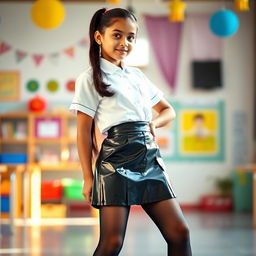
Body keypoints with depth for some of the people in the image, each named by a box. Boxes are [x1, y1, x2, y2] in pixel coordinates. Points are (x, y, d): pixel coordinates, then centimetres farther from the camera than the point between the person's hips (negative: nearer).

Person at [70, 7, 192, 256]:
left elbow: (168, 110, 27)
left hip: (150, 158, 6)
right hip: (116, 160, -6)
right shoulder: (90, 78, 1)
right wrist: (88, 176, -6)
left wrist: (154, 122, 4)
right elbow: (84, 131, -1)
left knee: (179, 232, -2)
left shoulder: (137, 75, 18)